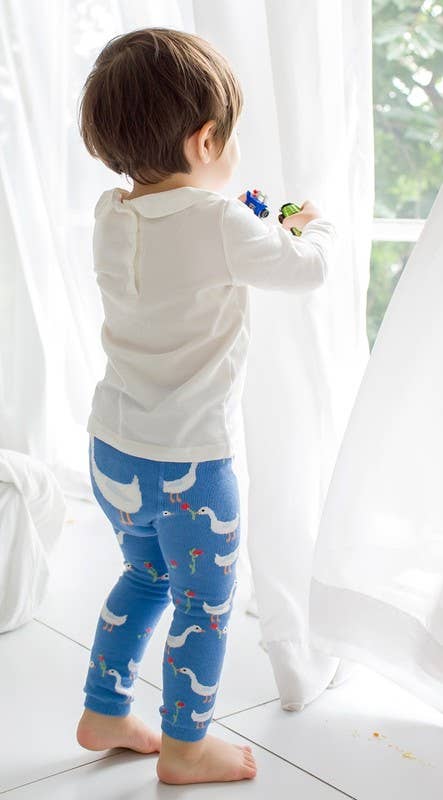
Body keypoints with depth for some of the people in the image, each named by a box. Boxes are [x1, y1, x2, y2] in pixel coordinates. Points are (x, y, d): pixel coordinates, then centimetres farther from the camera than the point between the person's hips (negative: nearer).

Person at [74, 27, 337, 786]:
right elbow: (307, 269, -6)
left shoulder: (111, 218, -1)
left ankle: (103, 713, 39)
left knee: (145, 578, 27)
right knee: (205, 602, 13)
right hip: (188, 460, -7)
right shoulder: (218, 224, -20)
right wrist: (313, 225, 13)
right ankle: (184, 746, 27)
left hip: (112, 450, 7)